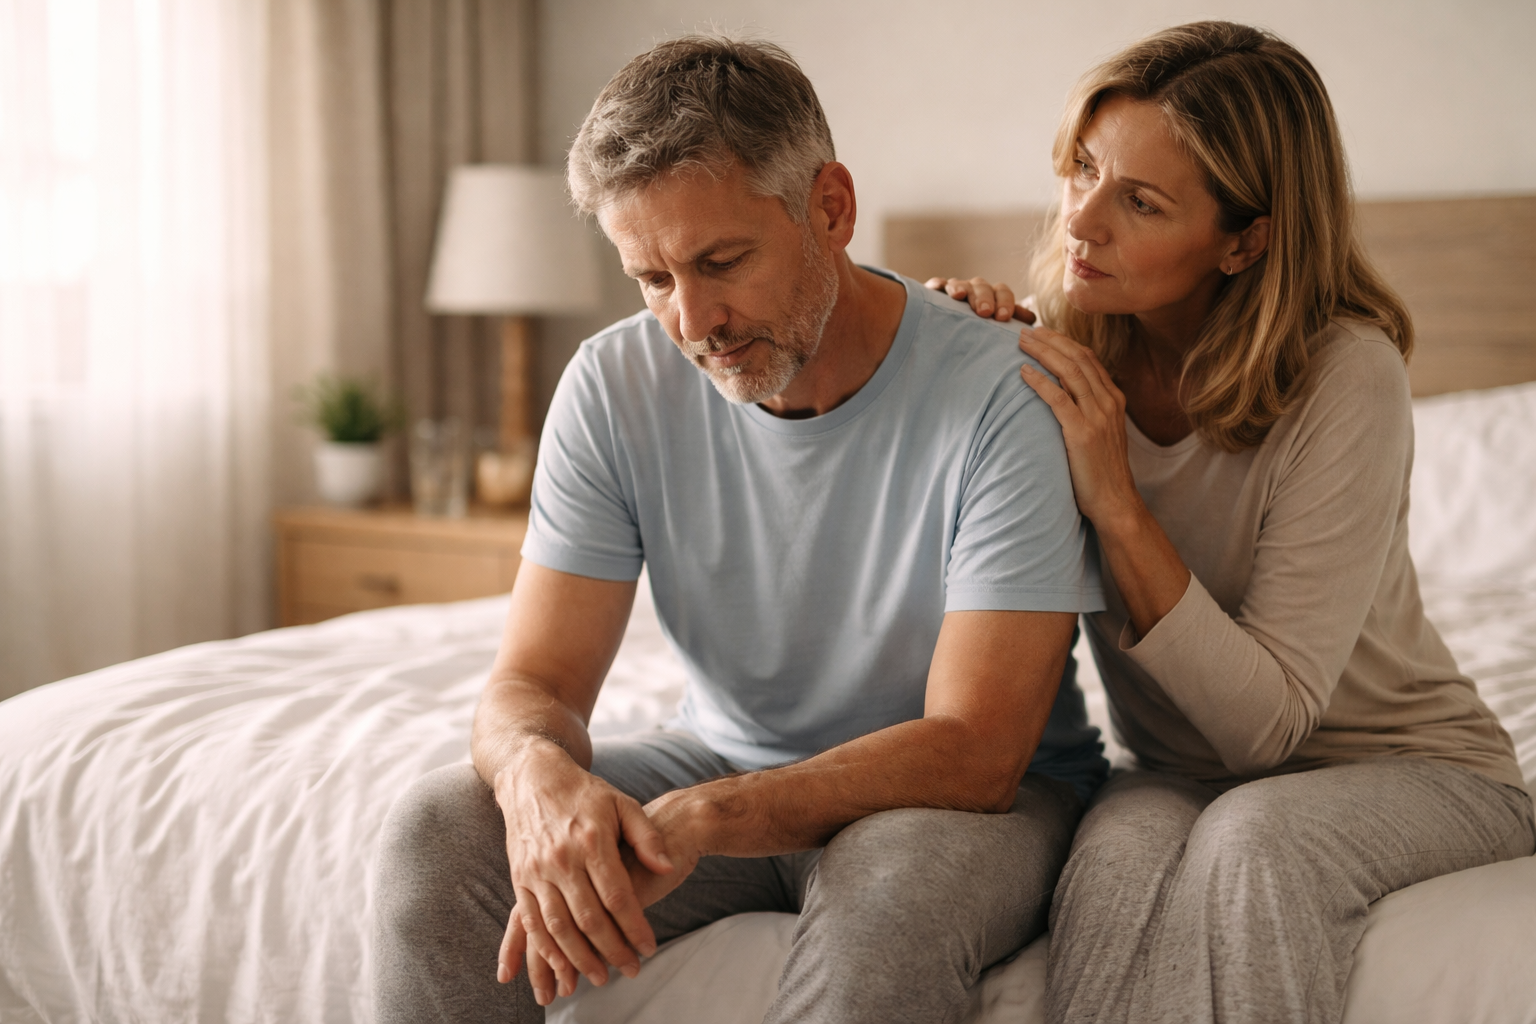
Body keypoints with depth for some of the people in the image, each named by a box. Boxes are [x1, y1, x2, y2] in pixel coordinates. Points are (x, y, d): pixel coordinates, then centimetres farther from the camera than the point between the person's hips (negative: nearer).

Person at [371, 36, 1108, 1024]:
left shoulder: (1005, 396, -23)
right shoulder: (614, 386, -9)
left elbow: (974, 750, -26)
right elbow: (534, 682, -10)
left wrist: (703, 819, -39)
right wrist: (539, 773, -36)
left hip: (976, 792, -4)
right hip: (726, 760, 4)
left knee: (892, 891, -39)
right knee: (437, 829, -19)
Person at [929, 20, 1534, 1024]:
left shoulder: (1345, 377, -22)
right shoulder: (1073, 346, -8)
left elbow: (1270, 721, -24)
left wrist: (1116, 502, -31)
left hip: (1409, 765, -3)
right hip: (1184, 771, 3)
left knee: (1252, 835, -35)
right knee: (1122, 847, -32)